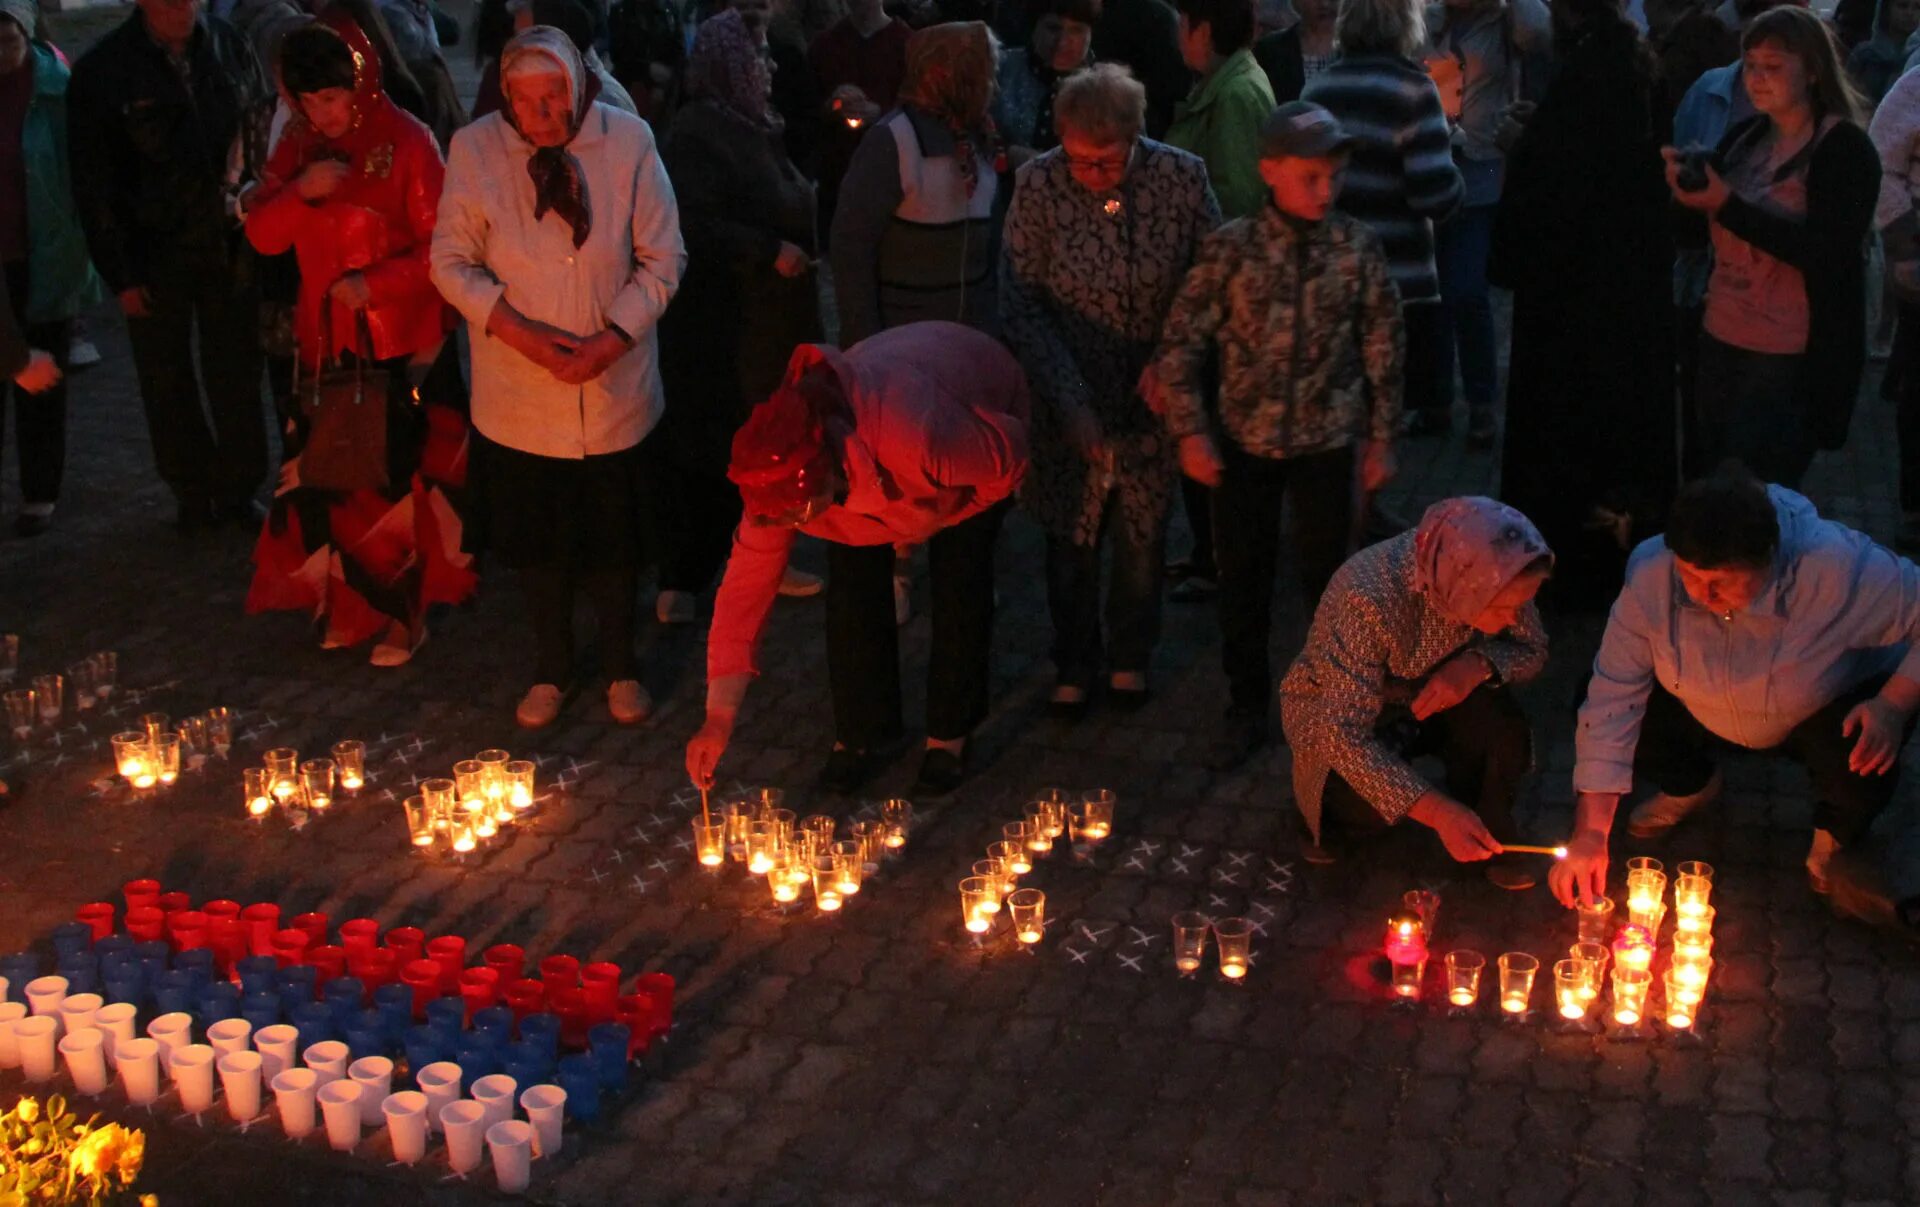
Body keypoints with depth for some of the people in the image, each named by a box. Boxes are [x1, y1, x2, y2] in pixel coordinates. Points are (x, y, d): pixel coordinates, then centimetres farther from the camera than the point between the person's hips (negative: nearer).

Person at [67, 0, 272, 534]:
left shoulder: (228, 46, -3)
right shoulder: (101, 70, -9)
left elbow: (262, 137, 6)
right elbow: (92, 184, -6)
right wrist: (120, 274, -7)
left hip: (231, 245, 1)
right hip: (155, 257, -1)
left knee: (237, 375, 7)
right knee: (168, 384, 10)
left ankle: (239, 490, 23)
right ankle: (194, 494, 26)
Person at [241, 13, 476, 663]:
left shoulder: (407, 142, -12)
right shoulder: (300, 146, 5)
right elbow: (262, 235, 1)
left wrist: (374, 284, -22)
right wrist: (301, 190, -17)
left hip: (398, 341, -5)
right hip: (325, 338, 5)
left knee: (395, 476, 1)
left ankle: (404, 610, 17)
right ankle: (350, 601, 22)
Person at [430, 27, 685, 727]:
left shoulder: (628, 142, -10)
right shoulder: (474, 149, -8)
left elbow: (662, 260, -5)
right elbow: (452, 261, -3)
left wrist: (611, 339, -17)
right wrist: (516, 329, -17)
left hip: (614, 387, -1)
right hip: (518, 394, 1)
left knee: (613, 539, 13)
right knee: (534, 540, 13)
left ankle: (620, 668, 34)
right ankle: (550, 670, 35)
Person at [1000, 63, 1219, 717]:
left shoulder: (1182, 176, -14)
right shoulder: (1038, 185, -16)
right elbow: (1021, 305, -13)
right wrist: (1073, 405, -19)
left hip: (1154, 396, 1)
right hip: (1071, 399, -1)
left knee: (1143, 537, 15)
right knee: (1071, 539, 13)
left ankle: (1131, 655, 40)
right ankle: (1074, 663, 37)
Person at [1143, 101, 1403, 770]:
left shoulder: (1358, 248, -7)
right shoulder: (1231, 248, -10)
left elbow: (1383, 345, 1)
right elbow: (1182, 340, -6)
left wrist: (1380, 436, 3)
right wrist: (1190, 432, -8)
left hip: (1326, 441, 0)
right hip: (1245, 440, 0)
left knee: (1325, 577, 10)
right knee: (1243, 581, 11)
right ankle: (1246, 709, 27)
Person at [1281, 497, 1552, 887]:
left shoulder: (1493, 580, -24)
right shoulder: (1368, 598, -39)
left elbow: (1533, 650, -6)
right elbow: (1344, 734, -37)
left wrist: (1478, 665, -30)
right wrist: (1437, 811, -45)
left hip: (1428, 695, 4)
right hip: (1333, 711, -4)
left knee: (1499, 720, -27)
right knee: (1368, 802, -32)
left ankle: (1488, 837, -1)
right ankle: (1328, 812, 4)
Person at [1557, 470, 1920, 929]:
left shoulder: (1839, 569, -36)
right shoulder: (1650, 575, -28)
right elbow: (1612, 697, -23)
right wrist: (1590, 833, -27)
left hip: (1823, 713, -3)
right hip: (1705, 716, 3)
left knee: (1862, 750, -36)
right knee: (1591, 700, -18)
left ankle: (1838, 840, 4)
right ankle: (1693, 786, 16)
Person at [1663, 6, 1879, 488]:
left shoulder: (1846, 149, -10)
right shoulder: (1744, 136, 8)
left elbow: (1823, 255, -21)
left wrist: (1726, 204, -26)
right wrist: (1687, 189, -11)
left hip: (1792, 358, -6)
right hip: (1720, 341, 6)